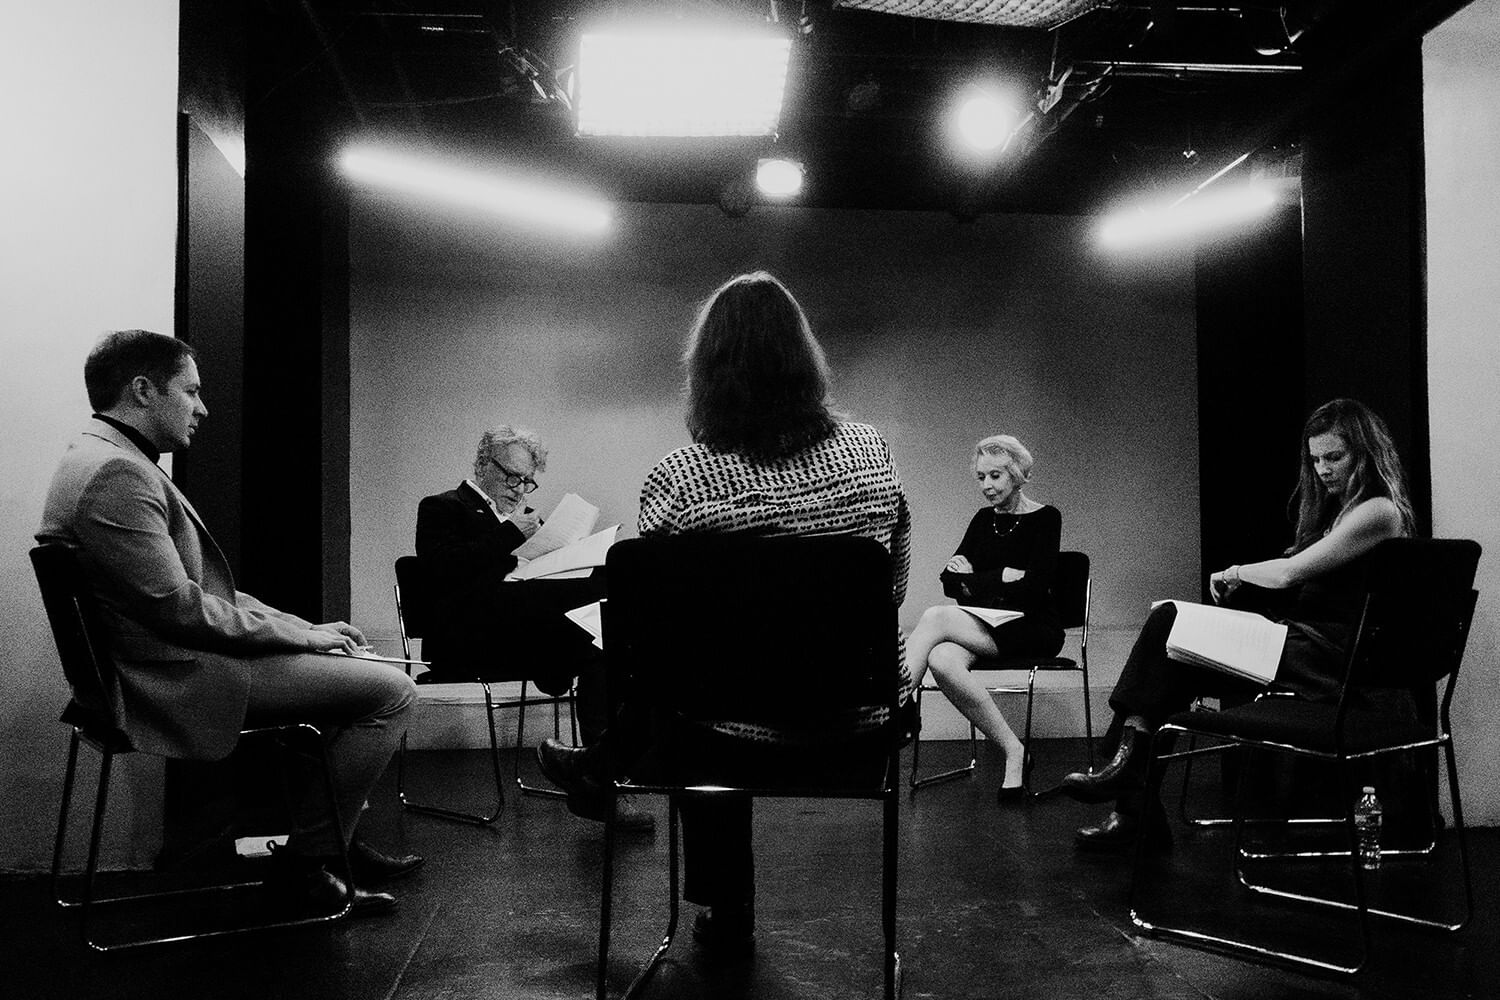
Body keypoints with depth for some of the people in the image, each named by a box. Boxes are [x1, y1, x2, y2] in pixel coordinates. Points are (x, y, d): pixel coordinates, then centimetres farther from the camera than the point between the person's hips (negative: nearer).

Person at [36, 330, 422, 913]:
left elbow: (194, 583, 15)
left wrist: (301, 626, 7)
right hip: (182, 681, -11)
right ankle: (306, 863, -1)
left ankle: (337, 838, 25)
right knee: (391, 691, -13)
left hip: (177, 662, 11)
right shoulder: (117, 474, -21)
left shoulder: (110, 458, 14)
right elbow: (178, 607, -25)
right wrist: (296, 633, -14)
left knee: (342, 662, 23)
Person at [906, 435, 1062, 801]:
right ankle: (1013, 754, -25)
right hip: (985, 626, 5)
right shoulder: (984, 520, 16)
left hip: (1033, 628, -5)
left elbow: (1033, 587, -13)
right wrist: (1001, 576, -10)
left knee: (936, 616, -30)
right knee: (942, 660, -32)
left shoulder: (1045, 519, -1)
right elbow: (949, 582, 6)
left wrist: (974, 580, -10)